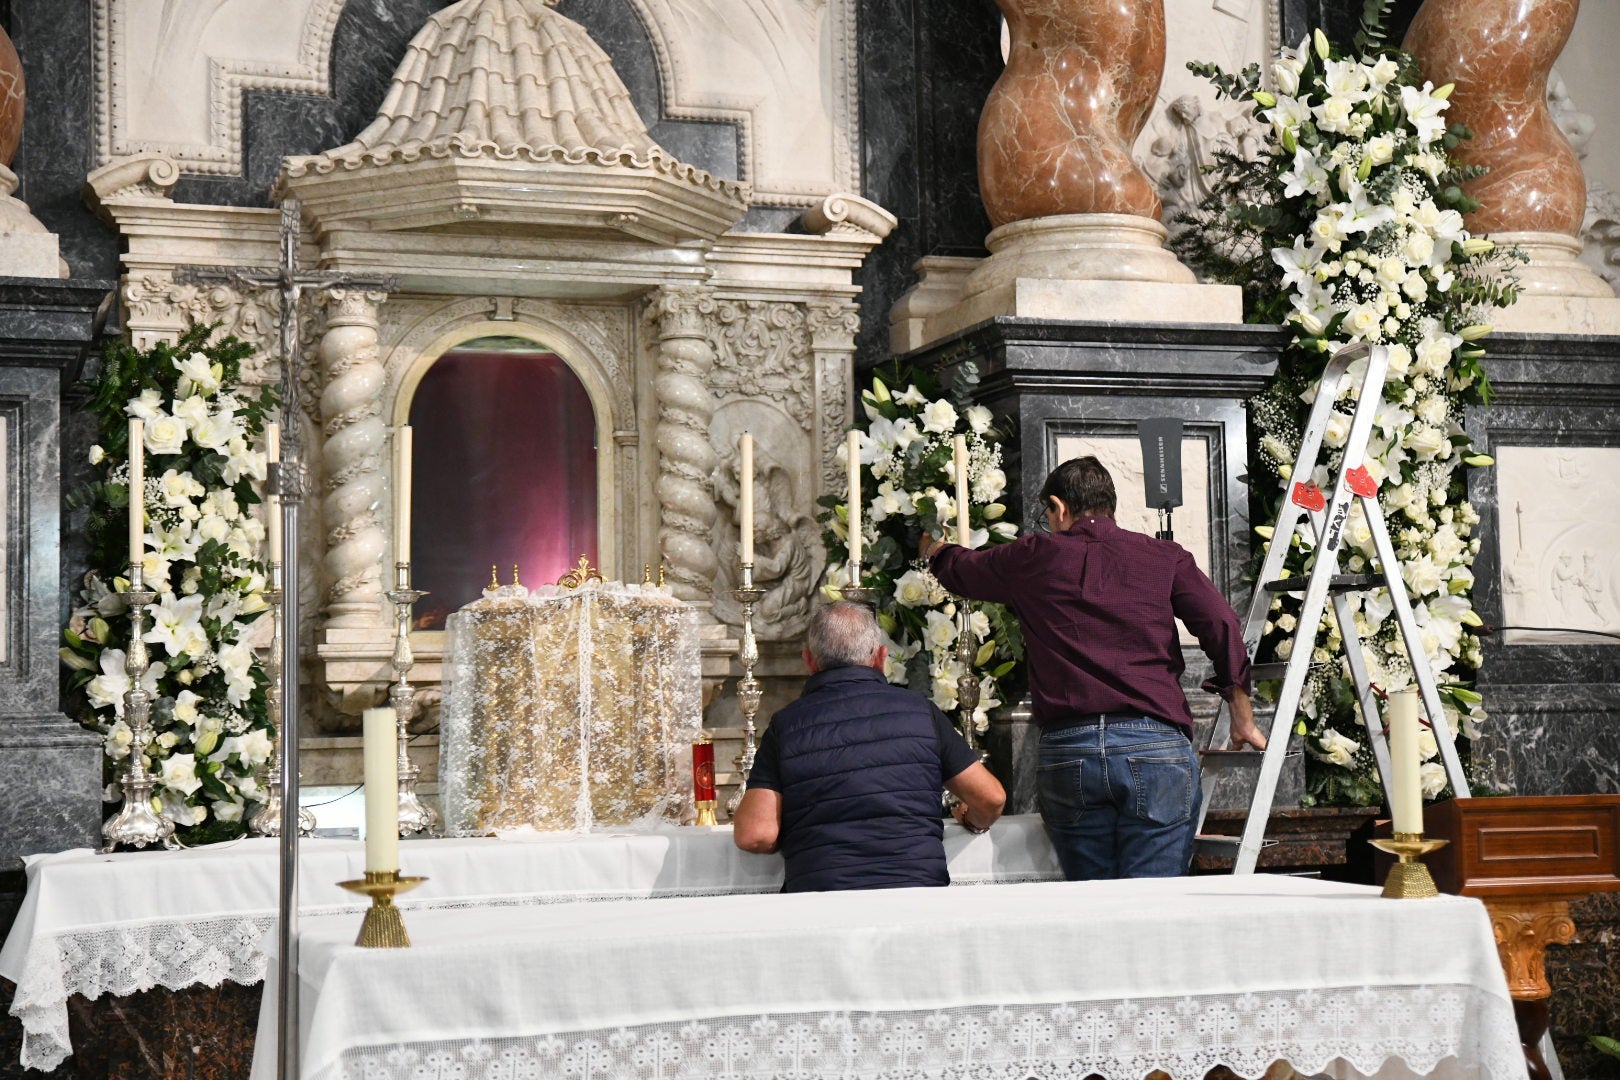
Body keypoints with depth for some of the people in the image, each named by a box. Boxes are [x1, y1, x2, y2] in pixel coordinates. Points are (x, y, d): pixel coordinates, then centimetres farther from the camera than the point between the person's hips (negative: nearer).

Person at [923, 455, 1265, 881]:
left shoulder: (1033, 558, 13)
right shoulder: (1164, 557, 11)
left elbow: (960, 570, 31)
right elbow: (1221, 623, 0)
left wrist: (934, 549, 55)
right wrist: (1242, 714, 8)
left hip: (1066, 750, 1)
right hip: (1156, 744, -1)